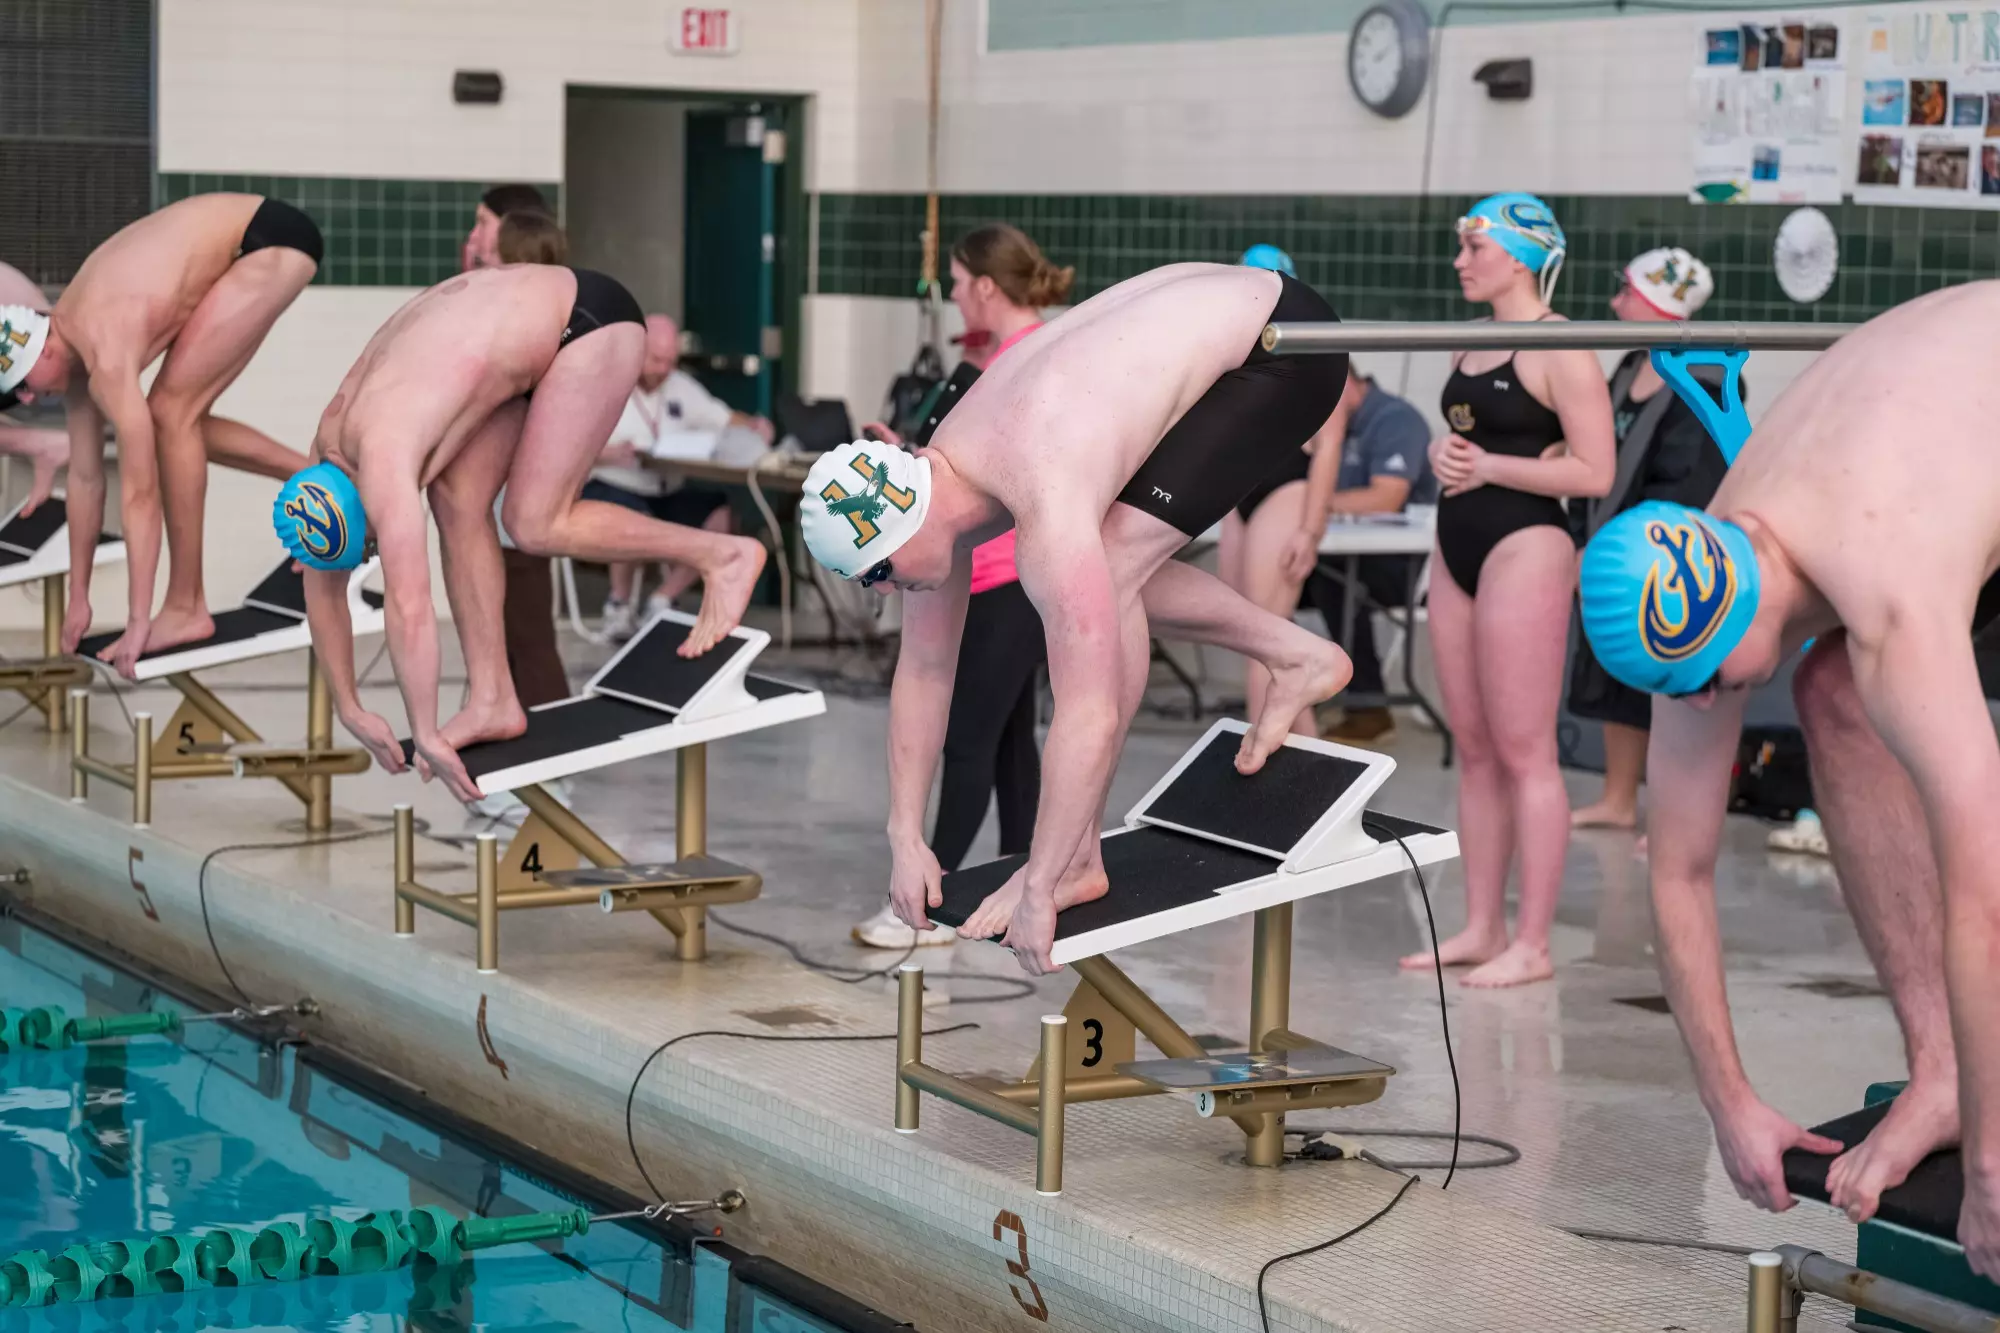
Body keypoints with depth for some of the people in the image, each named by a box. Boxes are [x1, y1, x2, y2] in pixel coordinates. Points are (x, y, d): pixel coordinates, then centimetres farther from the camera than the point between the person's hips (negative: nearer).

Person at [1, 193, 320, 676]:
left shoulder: (106, 359, -25)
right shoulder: (70, 347, 1)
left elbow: (139, 493, -24)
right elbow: (85, 475, 8)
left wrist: (138, 622, -20)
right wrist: (78, 598, 12)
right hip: (243, 243, 9)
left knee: (171, 412, -11)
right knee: (180, 421, 10)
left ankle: (186, 608, -5)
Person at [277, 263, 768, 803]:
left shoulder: (380, 461, -28)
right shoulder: (329, 444, -1)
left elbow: (409, 610, -31)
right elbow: (322, 587, 10)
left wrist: (426, 736, -23)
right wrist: (349, 710, 12)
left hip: (591, 318, -9)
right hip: (532, 325, 9)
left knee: (534, 523, -11)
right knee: (457, 500, -3)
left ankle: (722, 556, -1)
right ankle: (493, 701, 2)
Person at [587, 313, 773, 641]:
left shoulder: (681, 388, 11)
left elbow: (725, 420, 14)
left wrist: (754, 426, -9)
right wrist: (608, 454, -32)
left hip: (662, 495, 6)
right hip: (608, 489, -6)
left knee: (724, 515, -15)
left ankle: (661, 602, -9)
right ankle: (619, 607, -10)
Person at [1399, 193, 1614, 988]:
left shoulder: (1559, 350, -10)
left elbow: (1595, 474, -14)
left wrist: (1490, 466, -16)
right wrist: (1442, 455, 4)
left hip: (1523, 550, -9)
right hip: (1459, 552, 9)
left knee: (1524, 753, -6)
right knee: (1474, 751, 10)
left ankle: (1532, 944, -3)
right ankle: (1481, 928, 15)